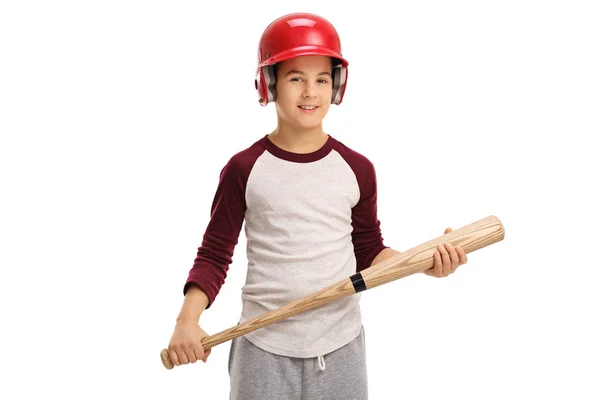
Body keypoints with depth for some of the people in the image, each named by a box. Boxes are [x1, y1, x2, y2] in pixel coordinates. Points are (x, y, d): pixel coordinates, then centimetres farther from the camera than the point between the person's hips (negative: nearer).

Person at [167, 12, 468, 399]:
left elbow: (369, 253, 7)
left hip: (341, 346, 2)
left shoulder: (357, 169, -1)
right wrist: (188, 318, -16)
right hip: (264, 347, -2)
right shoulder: (244, 169, -6)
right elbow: (214, 255, -2)